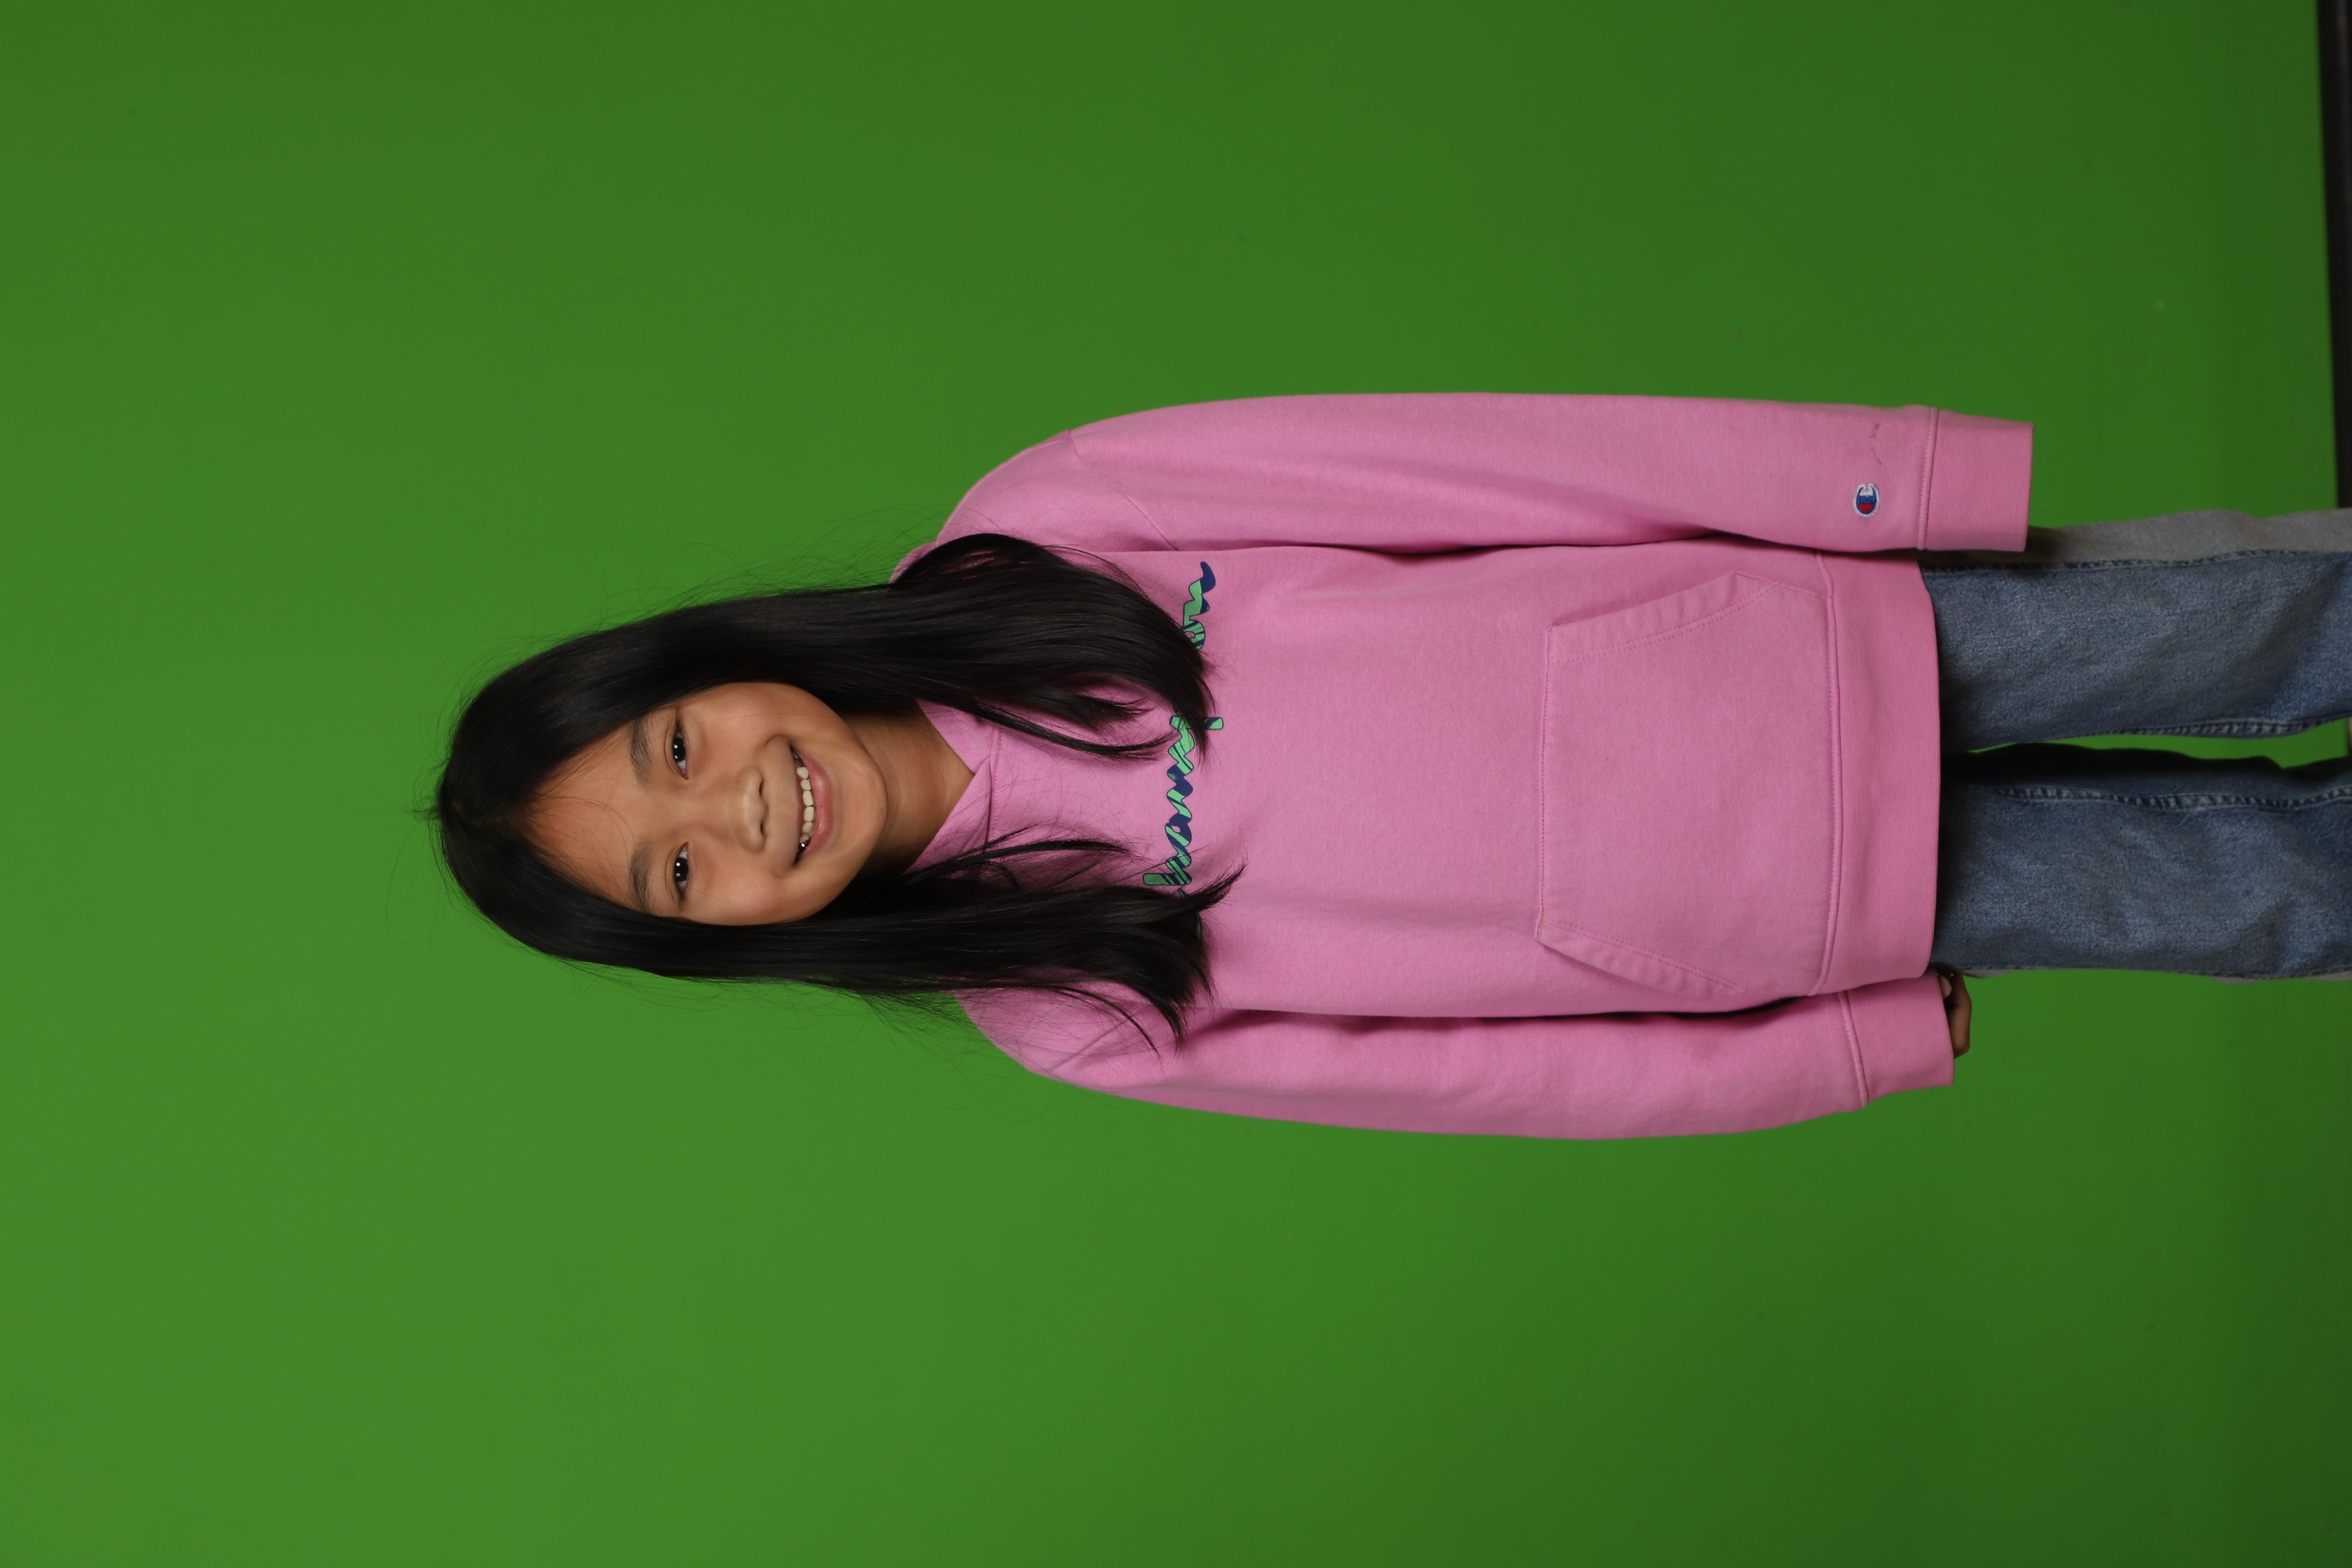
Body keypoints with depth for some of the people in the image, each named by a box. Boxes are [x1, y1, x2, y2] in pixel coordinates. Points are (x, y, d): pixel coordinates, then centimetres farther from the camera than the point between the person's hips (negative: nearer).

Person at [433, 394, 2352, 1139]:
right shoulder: (1063, 1006, -7)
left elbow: (1462, 459, -14)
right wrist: (1858, 1051, 2)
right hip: (1780, 918, -1)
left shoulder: (1032, 537, -12)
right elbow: (1483, 1068, -3)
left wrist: (1900, 474, -15)